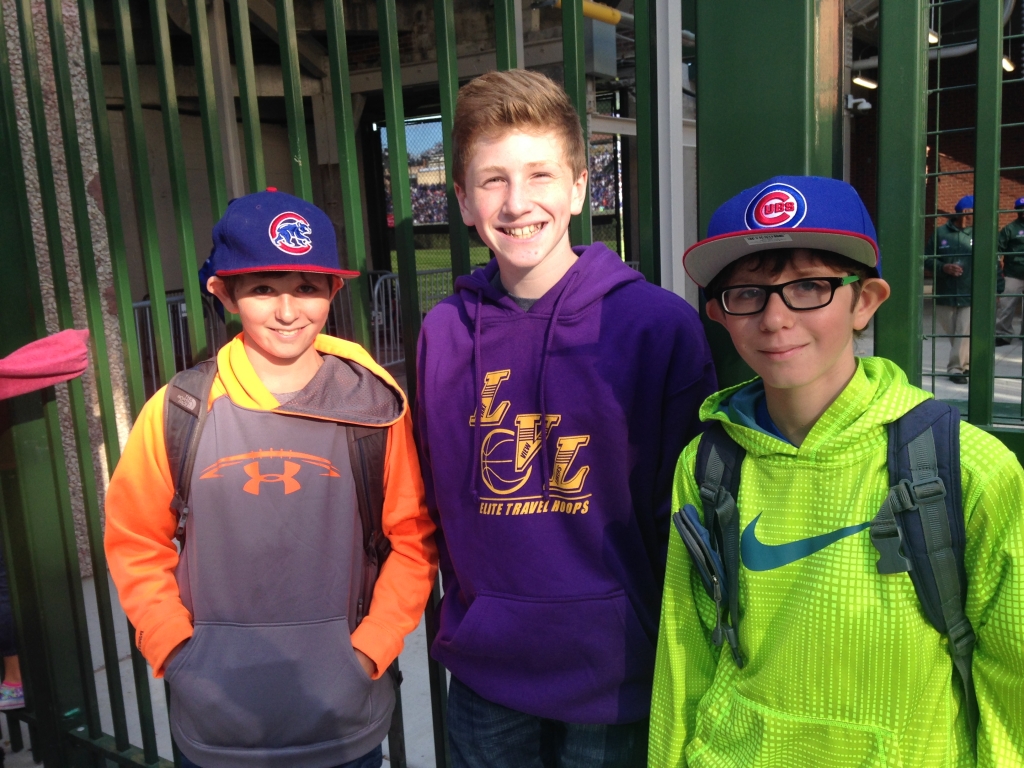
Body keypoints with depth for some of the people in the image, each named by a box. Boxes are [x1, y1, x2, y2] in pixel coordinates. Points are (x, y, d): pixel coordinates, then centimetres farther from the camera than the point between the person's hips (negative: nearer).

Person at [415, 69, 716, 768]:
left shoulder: (662, 325, -13)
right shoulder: (445, 332, -3)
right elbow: (437, 495, 8)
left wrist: (671, 649, -4)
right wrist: (475, 614, 5)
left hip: (617, 681, -2)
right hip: (485, 672, 3)